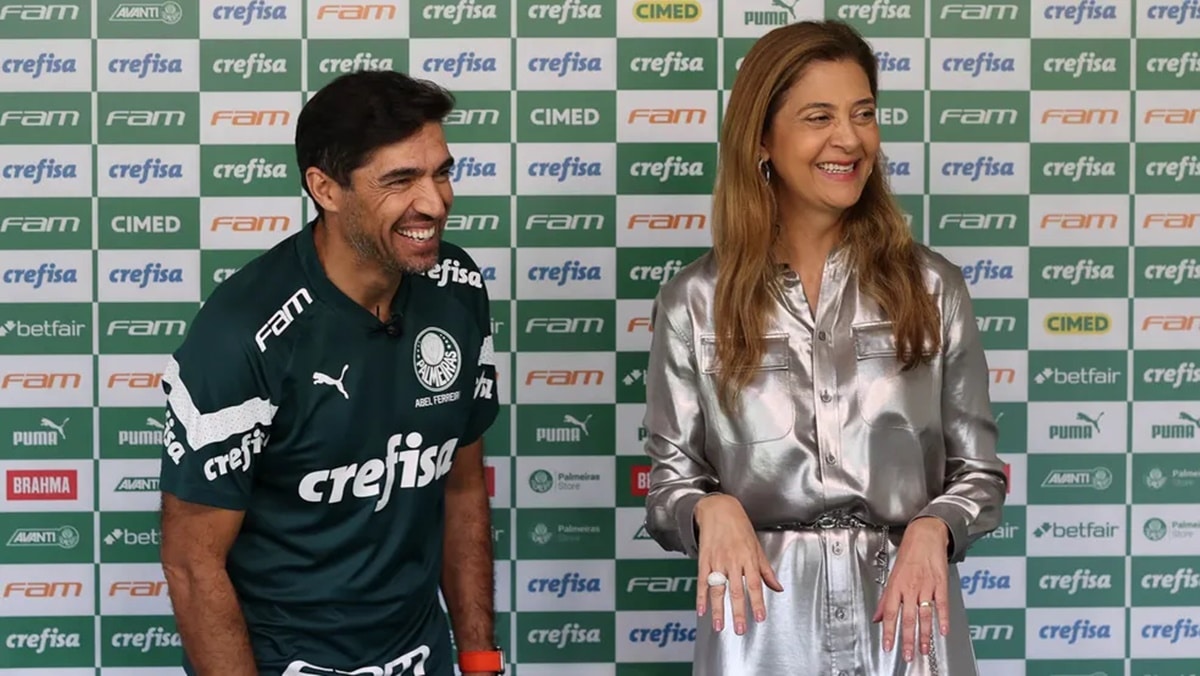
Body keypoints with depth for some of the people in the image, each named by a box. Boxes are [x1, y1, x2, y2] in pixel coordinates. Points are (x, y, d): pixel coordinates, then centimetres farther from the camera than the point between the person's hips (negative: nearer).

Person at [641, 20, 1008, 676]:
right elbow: (671, 481, 3)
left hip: (905, 606, 1)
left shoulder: (931, 287, 1)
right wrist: (711, 509, -18)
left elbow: (979, 473, 5)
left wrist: (931, 531, -15)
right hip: (762, 615, -1)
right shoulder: (694, 301, -1)